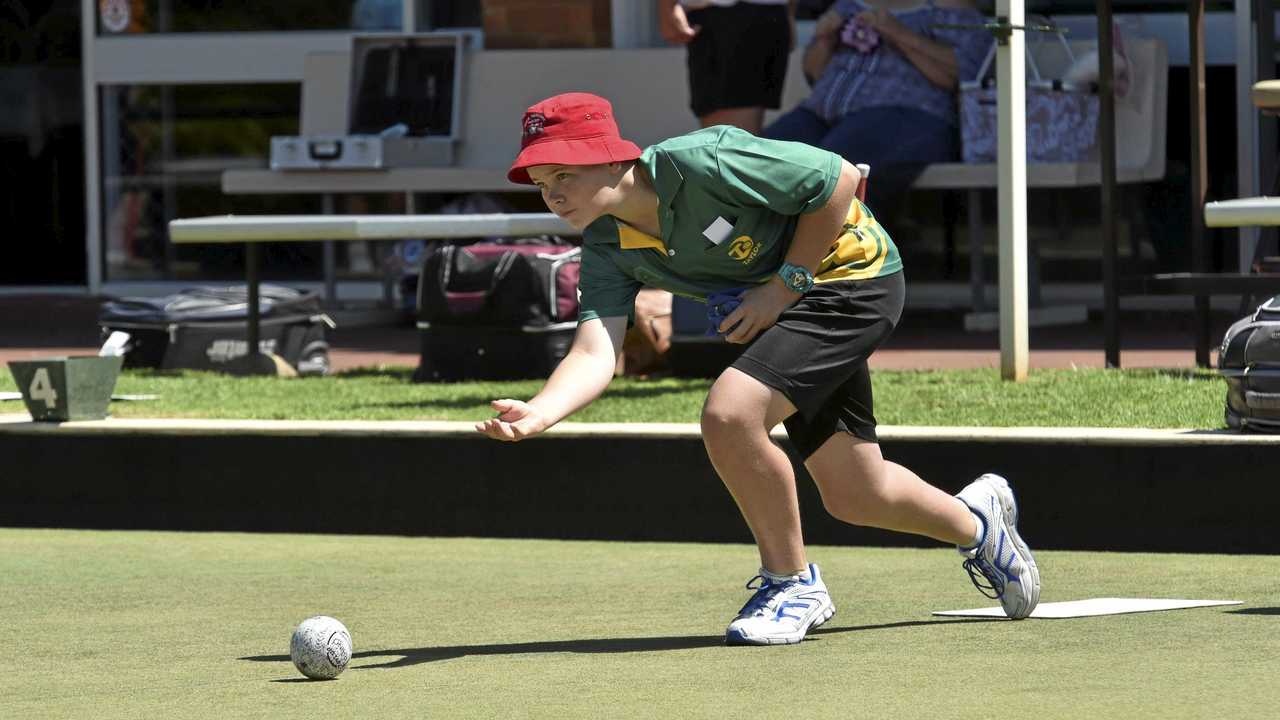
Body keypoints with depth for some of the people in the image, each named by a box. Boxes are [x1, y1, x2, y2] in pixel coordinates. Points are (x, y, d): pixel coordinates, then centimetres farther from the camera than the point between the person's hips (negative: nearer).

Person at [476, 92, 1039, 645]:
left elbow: (839, 179, -22)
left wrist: (786, 285, -22)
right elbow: (595, 354, -20)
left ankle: (793, 582, -7)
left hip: (851, 277, -8)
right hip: (776, 311, 8)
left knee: (729, 413, -27)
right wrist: (536, 414, -39)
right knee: (853, 497, 14)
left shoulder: (700, 164, -30)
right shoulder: (607, 247, -8)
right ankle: (975, 521, 46)